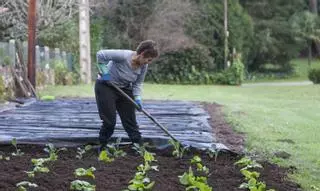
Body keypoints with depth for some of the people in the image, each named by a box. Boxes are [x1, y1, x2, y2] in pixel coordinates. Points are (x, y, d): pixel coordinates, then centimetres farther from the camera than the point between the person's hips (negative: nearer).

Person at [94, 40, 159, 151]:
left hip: (125, 89, 6)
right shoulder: (124, 56, -31)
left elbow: (138, 83, 0)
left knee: (130, 120, 2)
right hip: (106, 87, -6)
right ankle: (102, 148, 8)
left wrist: (137, 98, -13)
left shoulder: (143, 66, -10)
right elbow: (100, 55, -29)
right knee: (109, 121, -7)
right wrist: (104, 72, -24)